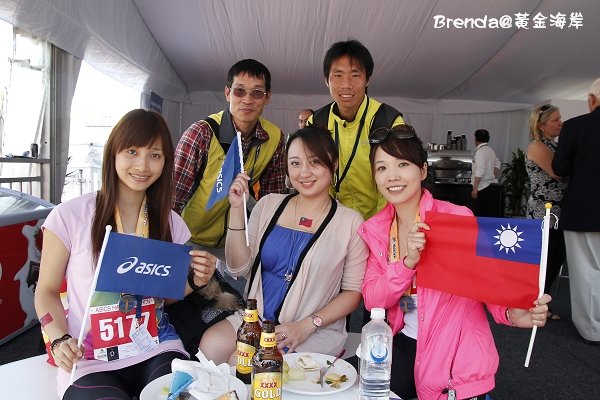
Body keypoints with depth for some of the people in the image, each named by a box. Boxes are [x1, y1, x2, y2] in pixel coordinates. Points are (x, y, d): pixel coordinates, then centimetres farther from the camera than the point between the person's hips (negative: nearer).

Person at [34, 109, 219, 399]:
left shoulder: (171, 223, 5)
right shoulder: (69, 217, -7)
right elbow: (47, 291, 3)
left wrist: (194, 281, -6)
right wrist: (60, 340, -14)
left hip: (157, 350, 3)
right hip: (90, 361, -2)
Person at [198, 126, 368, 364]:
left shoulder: (350, 222, -4)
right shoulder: (268, 205, 5)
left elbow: (353, 291, -2)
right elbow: (239, 269, 1)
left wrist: (307, 325, -13)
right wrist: (237, 209, -8)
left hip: (315, 334, -3)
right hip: (257, 318, 4)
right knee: (211, 345, -23)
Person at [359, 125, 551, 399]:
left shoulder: (457, 218, -16)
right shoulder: (375, 229, -2)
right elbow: (371, 300, -8)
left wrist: (512, 314, -29)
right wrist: (408, 262, -25)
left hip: (456, 357, -3)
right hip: (405, 344, 3)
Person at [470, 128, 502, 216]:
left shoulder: (480, 152, -13)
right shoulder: (490, 150, 14)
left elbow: (479, 172, -21)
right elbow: (497, 164, 29)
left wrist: (475, 189, -22)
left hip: (483, 188, -9)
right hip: (492, 185, 9)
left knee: (481, 215, -6)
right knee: (490, 214, 11)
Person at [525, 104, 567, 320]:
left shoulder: (553, 145, 16)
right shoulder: (537, 146, -11)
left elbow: (563, 174, 17)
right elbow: (559, 173, -21)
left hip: (558, 212, 9)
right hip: (544, 213, -9)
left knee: (557, 259, 10)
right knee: (545, 260, -4)